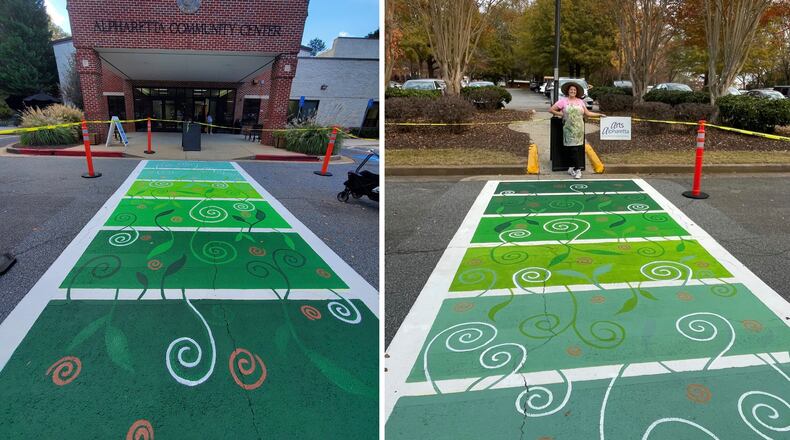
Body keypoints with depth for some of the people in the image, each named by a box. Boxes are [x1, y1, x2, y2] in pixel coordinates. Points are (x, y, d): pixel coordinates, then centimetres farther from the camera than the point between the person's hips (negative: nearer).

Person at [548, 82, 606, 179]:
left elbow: (587, 113, 17)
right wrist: (562, 114, -2)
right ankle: (576, 169, 0)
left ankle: (573, 168, 8)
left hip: (579, 129, 3)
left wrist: (599, 114, 14)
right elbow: (551, 110, 3)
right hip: (568, 129, -2)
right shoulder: (563, 101, 3)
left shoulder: (580, 101, 12)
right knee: (572, 148, -6)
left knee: (577, 148, -1)